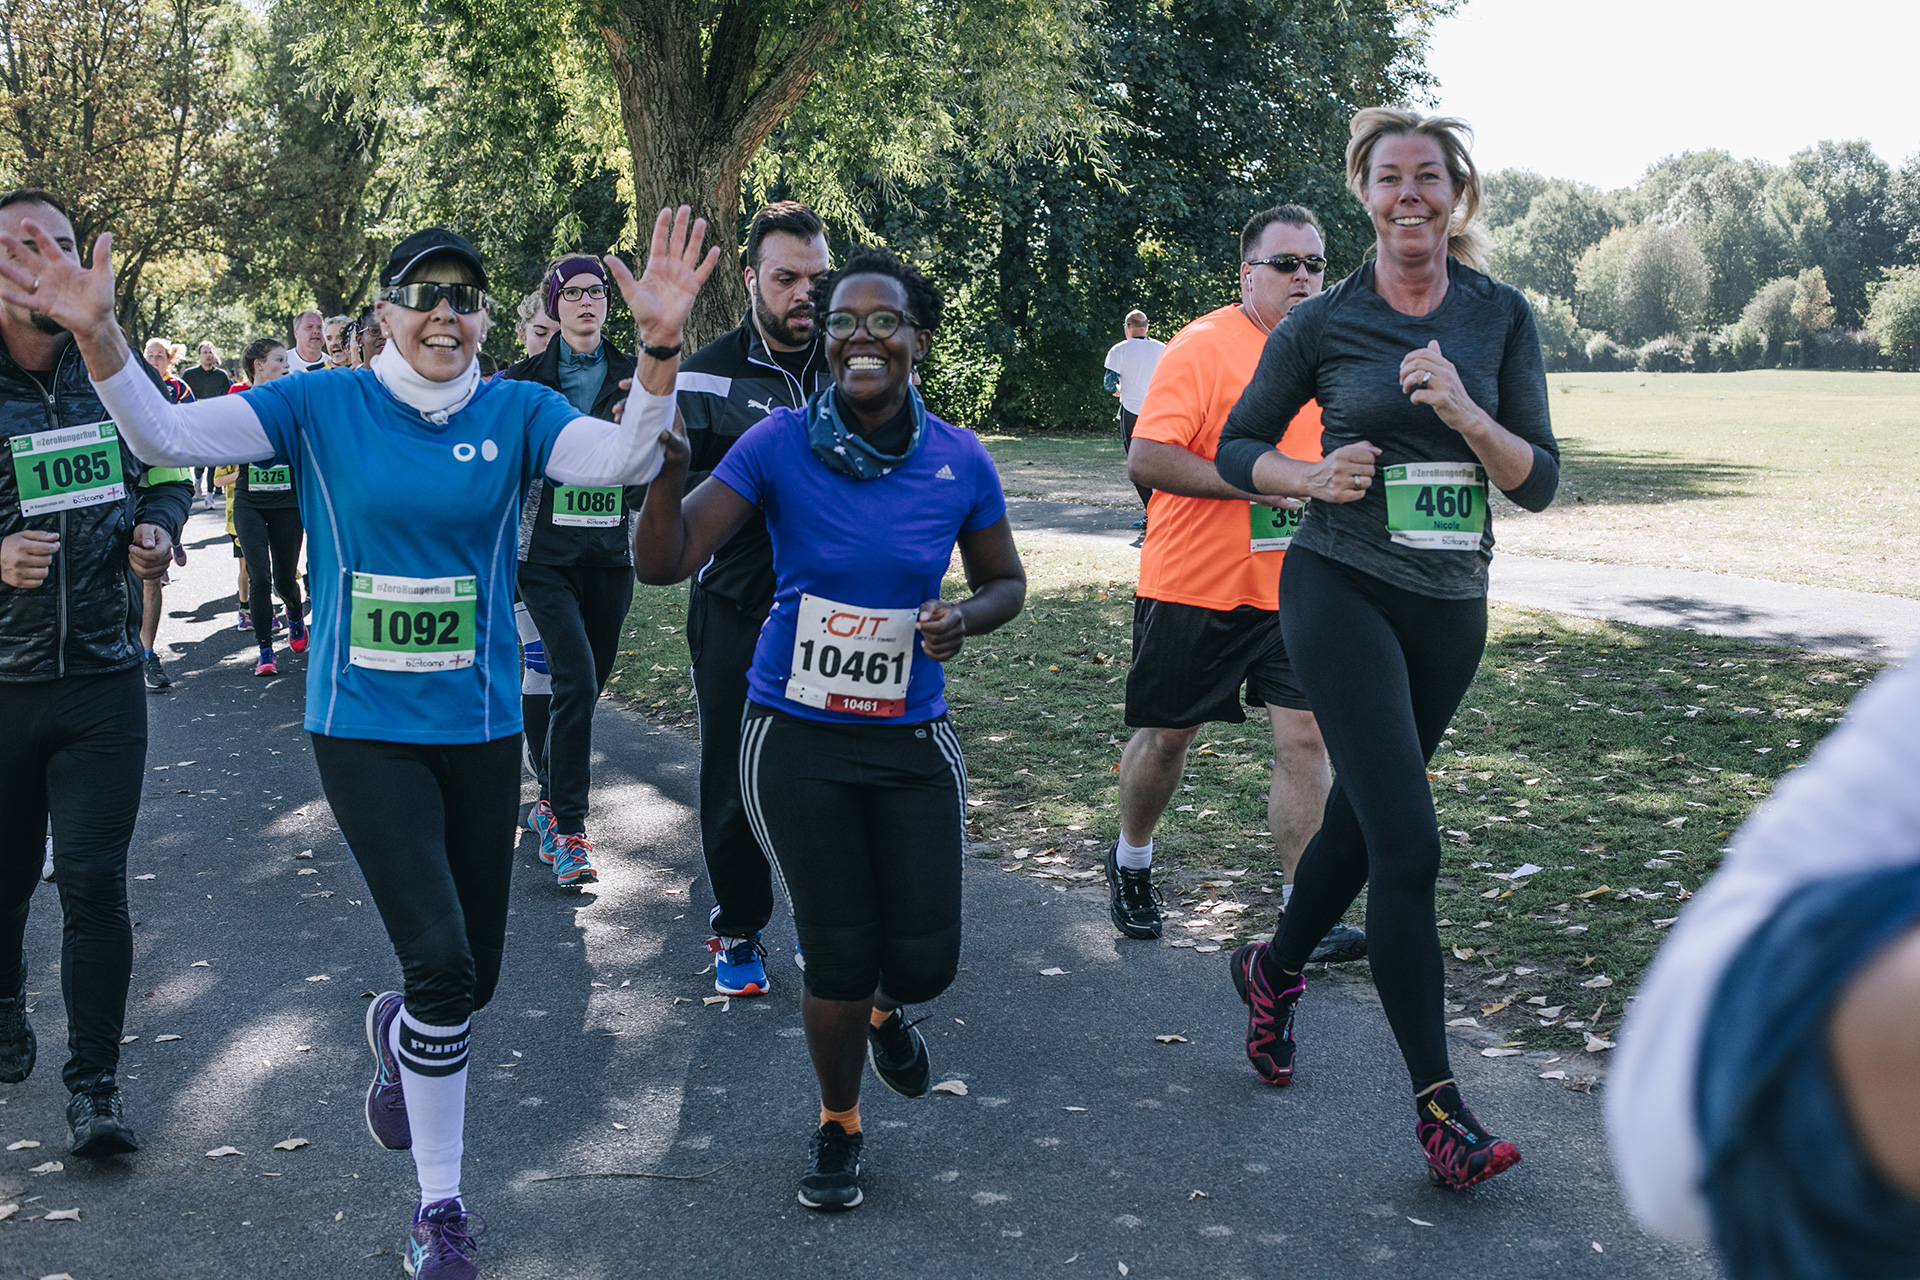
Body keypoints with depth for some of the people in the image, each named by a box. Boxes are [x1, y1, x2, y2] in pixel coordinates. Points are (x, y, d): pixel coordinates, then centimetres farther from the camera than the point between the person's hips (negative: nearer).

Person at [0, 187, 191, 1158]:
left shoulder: (121, 374, 2)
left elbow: (170, 474, 16)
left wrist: (157, 531, -5)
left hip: (103, 679, 1)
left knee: (93, 882, -3)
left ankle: (94, 1083, 9)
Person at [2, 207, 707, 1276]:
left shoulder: (515, 414, -2)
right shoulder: (322, 407, -3)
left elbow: (625, 460, -20)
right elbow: (168, 435, -12)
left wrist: (661, 350, -37)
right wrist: (99, 338, -29)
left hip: (481, 727, 2)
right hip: (364, 727, -2)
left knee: (472, 979, 11)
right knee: (442, 964, -13)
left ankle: (400, 1035, 50)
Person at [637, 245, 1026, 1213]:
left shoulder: (960, 462, -4)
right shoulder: (779, 444, -10)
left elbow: (1005, 581, 10)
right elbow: (664, 565, -16)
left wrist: (965, 618, -13)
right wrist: (667, 472, -35)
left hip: (911, 741, 2)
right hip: (797, 740, -2)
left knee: (925, 959, 2)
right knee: (837, 957, 4)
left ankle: (886, 1008, 43)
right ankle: (838, 1126, 33)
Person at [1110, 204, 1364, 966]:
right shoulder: (1202, 346, -11)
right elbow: (1146, 460, -20)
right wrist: (1256, 483, -23)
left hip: (1291, 588, 4)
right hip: (1193, 585, -4)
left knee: (1304, 735, -4)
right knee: (1168, 733, 9)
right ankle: (1130, 861, 35)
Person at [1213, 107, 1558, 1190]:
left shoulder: (1503, 317, 2)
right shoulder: (1322, 326, -4)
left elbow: (1540, 482, -1)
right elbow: (1236, 448, 7)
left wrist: (1467, 416, -18)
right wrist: (1312, 479, -13)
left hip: (1451, 603, 4)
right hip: (1342, 589, -4)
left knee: (1362, 817, 17)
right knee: (1409, 842, -12)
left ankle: (1275, 969, 45)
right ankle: (1440, 1103, -3)